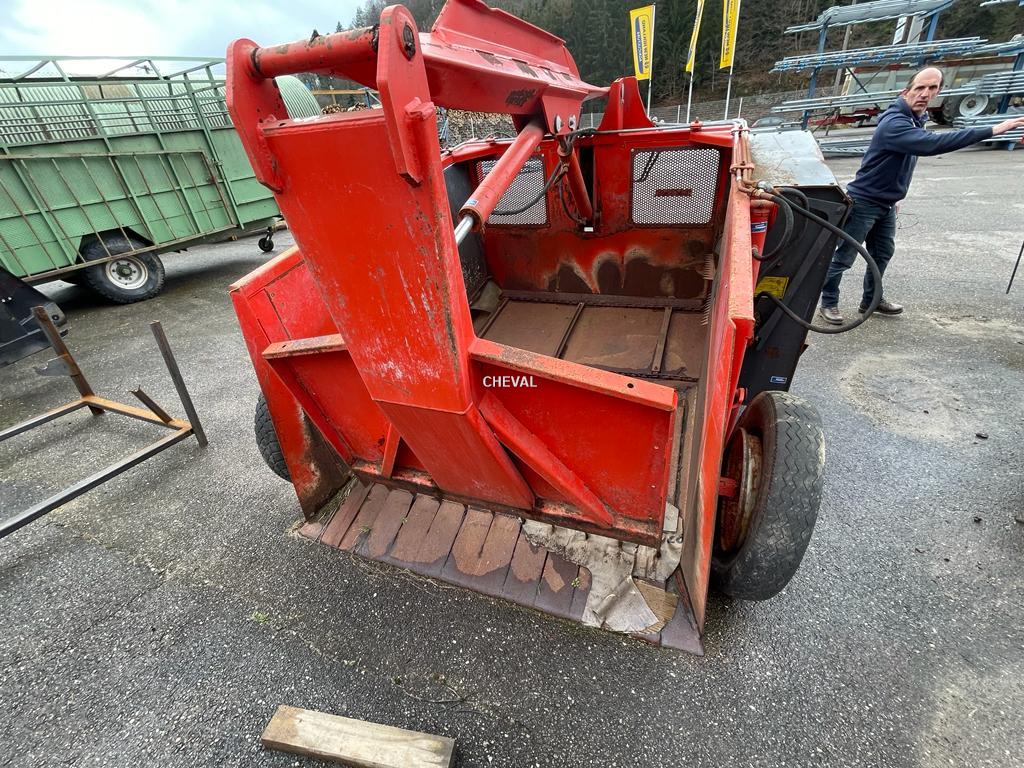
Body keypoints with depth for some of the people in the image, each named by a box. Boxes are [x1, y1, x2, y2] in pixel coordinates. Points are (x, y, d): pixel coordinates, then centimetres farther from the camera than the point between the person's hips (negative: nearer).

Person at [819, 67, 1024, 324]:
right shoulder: (894, 123, -22)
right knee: (843, 257, -3)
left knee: (882, 253, 15)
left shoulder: (915, 119, 9)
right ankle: (828, 303, 7)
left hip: (886, 203, 10)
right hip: (863, 202, -10)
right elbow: (932, 144, -36)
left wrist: (893, 195, 22)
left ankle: (871, 299, 27)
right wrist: (992, 130, -34)